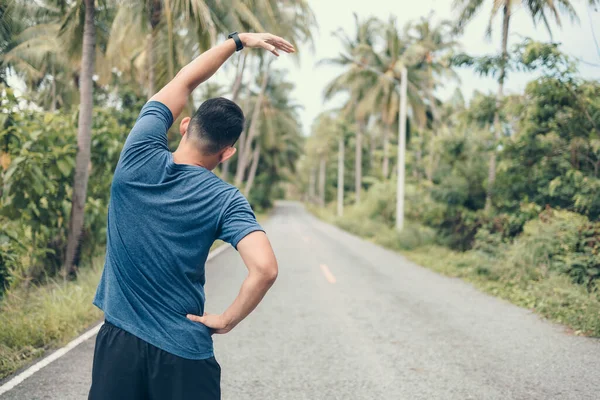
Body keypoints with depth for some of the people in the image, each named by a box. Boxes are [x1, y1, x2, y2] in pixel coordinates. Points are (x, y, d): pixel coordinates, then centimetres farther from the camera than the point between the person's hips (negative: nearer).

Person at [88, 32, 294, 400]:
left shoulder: (138, 158, -6)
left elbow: (183, 82, 8)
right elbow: (265, 269, -25)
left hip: (118, 340, 3)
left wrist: (239, 40, 14)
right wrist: (227, 321, -9)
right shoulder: (224, 200, -12)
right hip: (183, 354, -2)